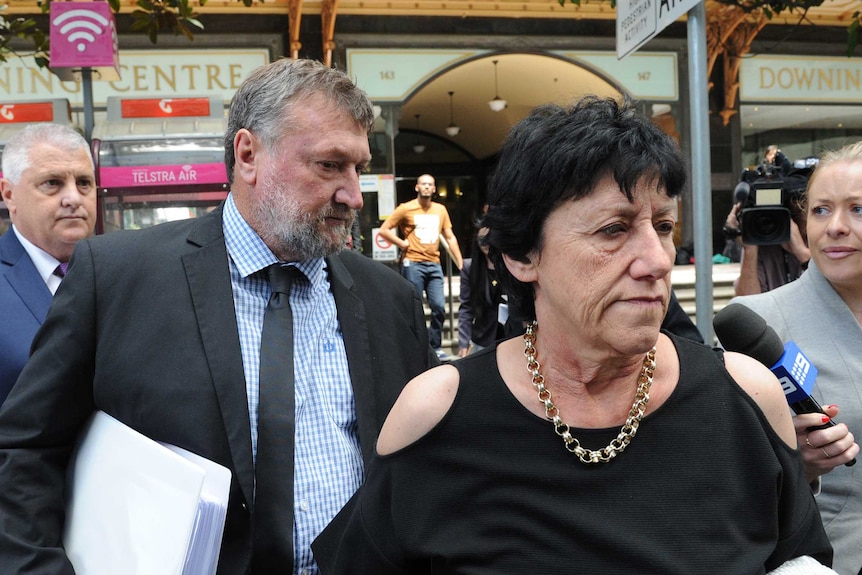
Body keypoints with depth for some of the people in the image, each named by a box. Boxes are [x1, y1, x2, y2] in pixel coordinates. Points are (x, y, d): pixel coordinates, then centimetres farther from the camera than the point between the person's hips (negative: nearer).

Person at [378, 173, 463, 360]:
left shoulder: (441, 210, 12)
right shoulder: (406, 208, 0)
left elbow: (450, 238, 13)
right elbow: (384, 230, 1)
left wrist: (461, 264, 8)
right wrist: (402, 243, -5)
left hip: (434, 264, 4)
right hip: (413, 264, -3)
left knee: (439, 307, -1)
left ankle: (436, 347, 13)